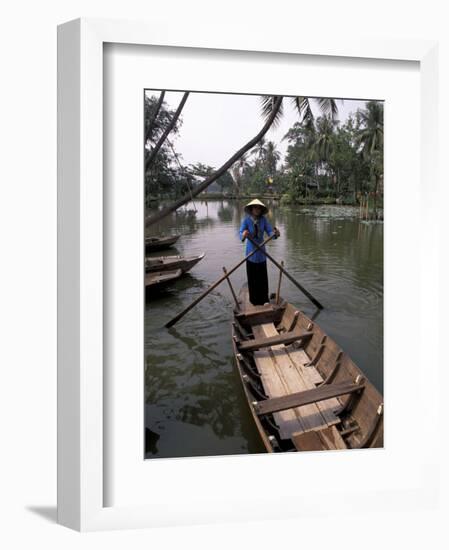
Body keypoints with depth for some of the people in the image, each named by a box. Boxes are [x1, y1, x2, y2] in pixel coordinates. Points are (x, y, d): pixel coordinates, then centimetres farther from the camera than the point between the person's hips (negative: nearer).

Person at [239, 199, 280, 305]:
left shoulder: (263, 220, -2)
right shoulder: (247, 220, -10)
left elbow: (270, 231, -10)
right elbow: (241, 232, -23)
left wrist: (275, 233, -34)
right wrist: (243, 235, -48)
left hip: (261, 253, 2)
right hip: (251, 253, -2)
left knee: (262, 277, 6)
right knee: (252, 277, 3)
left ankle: (263, 300, 19)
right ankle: (254, 300, 17)